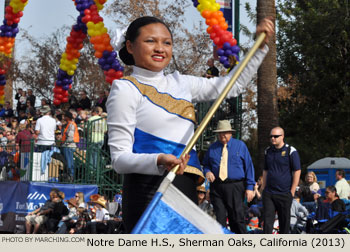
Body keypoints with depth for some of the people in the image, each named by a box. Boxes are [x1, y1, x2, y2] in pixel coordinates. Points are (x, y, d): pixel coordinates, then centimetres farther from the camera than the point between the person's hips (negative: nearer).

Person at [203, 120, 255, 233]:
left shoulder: (240, 145, 6)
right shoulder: (212, 148, 13)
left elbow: (249, 166, 4)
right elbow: (205, 164, 23)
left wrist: (250, 187, -4)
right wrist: (207, 172, -3)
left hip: (235, 187, -2)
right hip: (216, 188, 3)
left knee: (237, 219, -6)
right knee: (220, 219, 0)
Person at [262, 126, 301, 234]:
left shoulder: (291, 151, -4)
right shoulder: (268, 151, 11)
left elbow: (297, 171, -5)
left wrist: (292, 192, -8)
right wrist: (263, 189, 12)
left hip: (284, 194, -4)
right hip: (268, 193, 4)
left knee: (284, 221, 5)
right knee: (267, 221, -5)